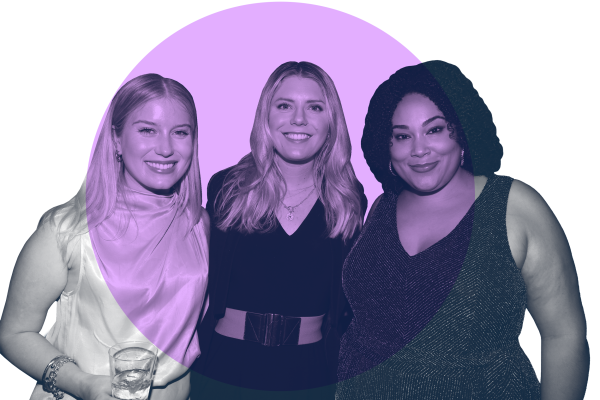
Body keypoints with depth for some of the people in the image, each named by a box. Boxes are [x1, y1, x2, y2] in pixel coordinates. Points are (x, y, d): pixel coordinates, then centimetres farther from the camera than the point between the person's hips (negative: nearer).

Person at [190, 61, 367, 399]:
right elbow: (202, 283, -1)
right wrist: (189, 357, -3)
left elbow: (349, 296, 4)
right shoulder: (226, 188, -5)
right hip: (223, 367, 0)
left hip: (312, 372, 1)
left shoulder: (350, 199, -2)